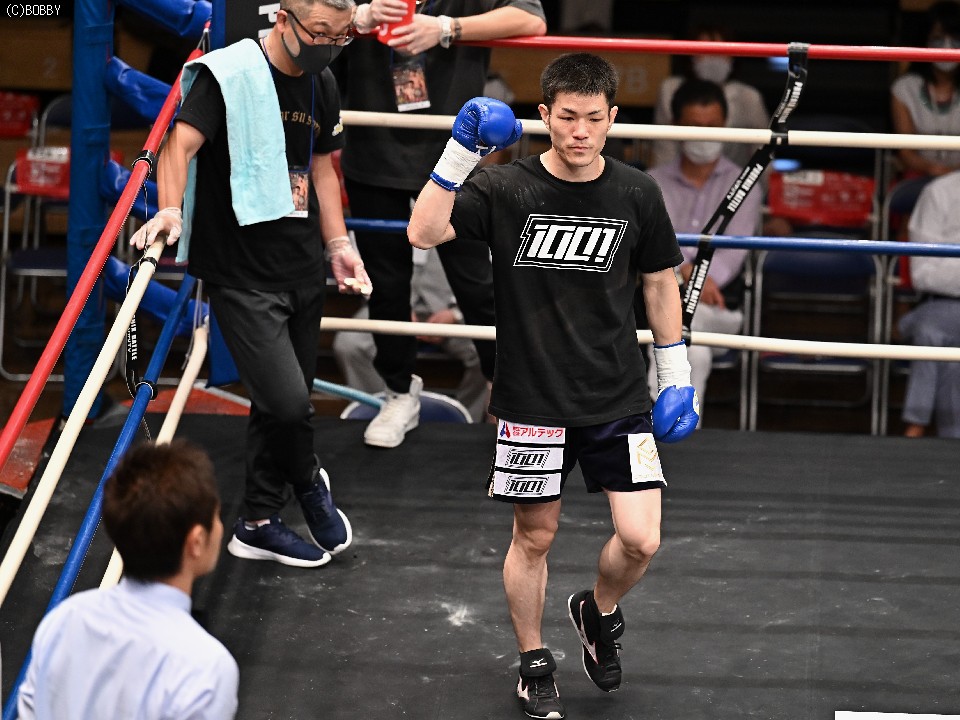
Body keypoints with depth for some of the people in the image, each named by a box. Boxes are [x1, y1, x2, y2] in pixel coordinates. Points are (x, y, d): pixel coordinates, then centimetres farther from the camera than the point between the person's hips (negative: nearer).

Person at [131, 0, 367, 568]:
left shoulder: (323, 86, 10)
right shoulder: (230, 74, -13)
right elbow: (183, 143, -22)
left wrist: (338, 242, 13)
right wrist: (171, 209, -39)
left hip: (304, 269, 7)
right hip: (243, 274, -7)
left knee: (282, 404, 12)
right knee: (288, 401, -14)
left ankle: (259, 524, 26)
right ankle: (310, 481, 17)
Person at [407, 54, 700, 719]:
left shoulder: (637, 193, -1)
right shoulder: (506, 188, -9)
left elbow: (661, 281, 11)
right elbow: (423, 234, -21)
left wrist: (676, 376, 10)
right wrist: (460, 154, -30)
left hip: (619, 399, 2)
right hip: (533, 401, -2)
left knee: (641, 541, -3)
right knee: (535, 536, 9)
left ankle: (599, 612, 30)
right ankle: (535, 666, 31)